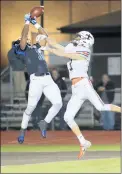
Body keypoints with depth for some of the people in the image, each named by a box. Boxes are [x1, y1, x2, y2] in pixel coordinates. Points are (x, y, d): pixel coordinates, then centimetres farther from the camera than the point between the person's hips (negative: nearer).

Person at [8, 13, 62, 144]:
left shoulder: (37, 48, 24)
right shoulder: (21, 50, 6)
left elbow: (44, 35, 29)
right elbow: (24, 36, -6)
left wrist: (35, 23, 28)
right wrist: (27, 22, 3)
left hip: (48, 79, 5)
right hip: (36, 80, -5)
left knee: (58, 103, -7)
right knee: (30, 107, -3)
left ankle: (44, 123, 11)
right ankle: (23, 130, 16)